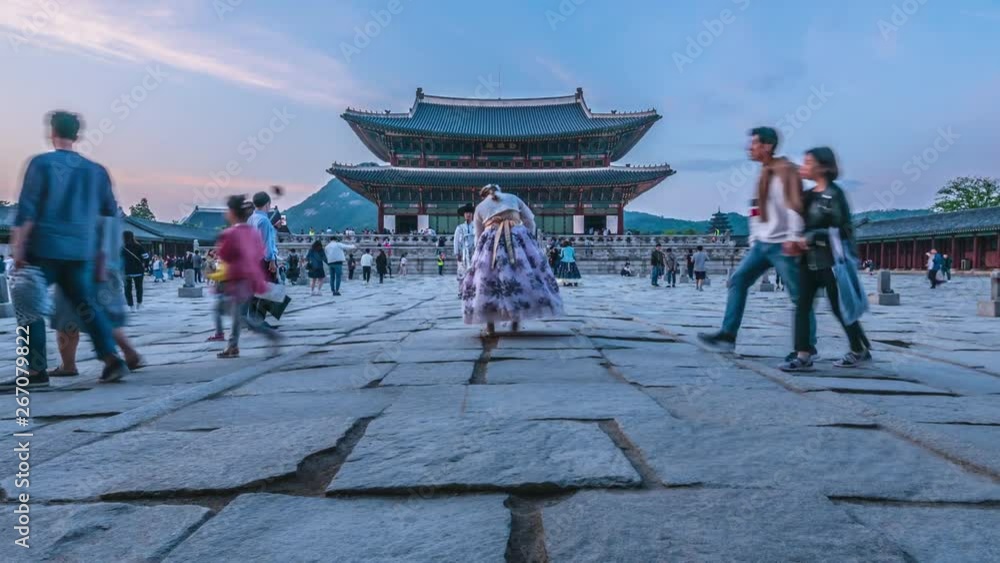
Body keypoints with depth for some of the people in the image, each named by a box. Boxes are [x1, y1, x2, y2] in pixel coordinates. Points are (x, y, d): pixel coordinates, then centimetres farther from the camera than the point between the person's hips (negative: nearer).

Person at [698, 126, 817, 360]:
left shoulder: (786, 170, -10)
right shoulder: (764, 174, 15)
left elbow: (794, 204, -19)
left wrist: (793, 238, -26)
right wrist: (754, 239, 18)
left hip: (782, 245, -8)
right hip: (762, 244, 8)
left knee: (798, 295, 1)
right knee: (737, 280, 2)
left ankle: (807, 345, 11)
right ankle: (727, 335, 3)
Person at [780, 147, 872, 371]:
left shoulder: (834, 193, -9)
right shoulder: (808, 195, 12)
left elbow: (840, 229, -14)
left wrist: (809, 239, -17)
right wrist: (795, 241, 1)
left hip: (830, 259, -7)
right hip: (809, 259, 7)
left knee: (839, 307, 4)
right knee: (802, 305, -3)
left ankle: (861, 350, 24)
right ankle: (803, 355, -2)